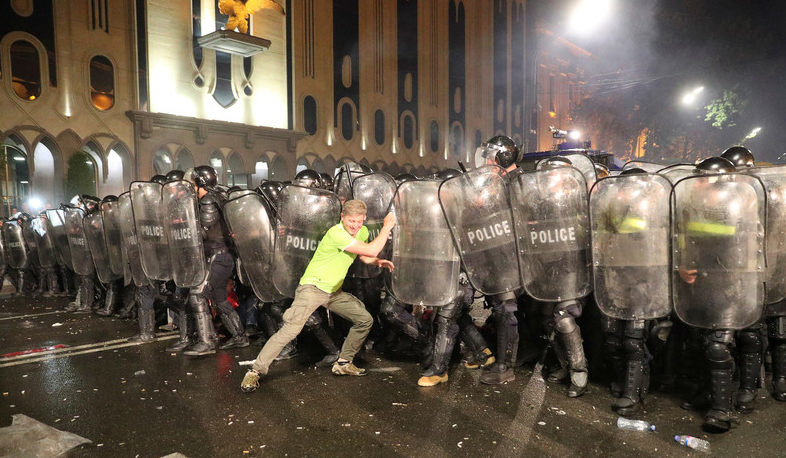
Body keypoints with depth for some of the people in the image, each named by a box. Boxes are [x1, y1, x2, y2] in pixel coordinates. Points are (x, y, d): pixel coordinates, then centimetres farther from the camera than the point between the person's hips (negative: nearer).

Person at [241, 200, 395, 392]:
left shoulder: (362, 232, 3)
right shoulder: (336, 233, -24)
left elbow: (364, 256, 22)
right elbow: (371, 250, -28)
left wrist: (378, 261, 1)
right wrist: (387, 227, -17)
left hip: (334, 292, 8)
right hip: (312, 287, -8)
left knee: (365, 319, 6)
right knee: (290, 329, -19)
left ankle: (343, 363, 20)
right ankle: (255, 371, -6)